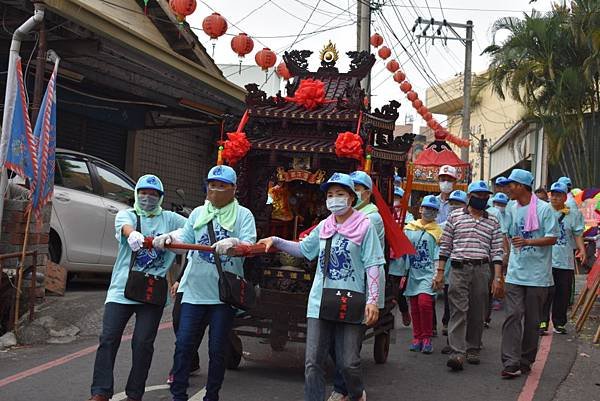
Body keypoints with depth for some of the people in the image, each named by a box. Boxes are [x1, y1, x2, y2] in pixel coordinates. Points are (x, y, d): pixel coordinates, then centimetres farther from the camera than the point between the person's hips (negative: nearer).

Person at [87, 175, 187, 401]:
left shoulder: (170, 219, 12)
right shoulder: (126, 215, 6)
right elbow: (125, 227, -17)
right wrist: (133, 234, -41)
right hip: (121, 289, 0)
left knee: (143, 343, -1)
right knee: (108, 338, -4)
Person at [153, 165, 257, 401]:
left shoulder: (243, 215, 2)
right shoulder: (198, 213, 14)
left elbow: (249, 246, -11)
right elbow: (184, 239, 6)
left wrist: (233, 242, -32)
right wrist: (168, 238, -15)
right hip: (195, 290, 3)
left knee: (217, 350, 5)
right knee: (184, 344, 1)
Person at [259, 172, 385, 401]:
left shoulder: (364, 226, -4)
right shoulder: (323, 226, 10)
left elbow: (372, 266, -6)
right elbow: (303, 249, 23)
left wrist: (372, 300, -13)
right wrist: (276, 241, 12)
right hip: (319, 302, 4)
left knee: (348, 362, 2)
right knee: (313, 363, 1)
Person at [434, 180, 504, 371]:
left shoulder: (492, 221, 11)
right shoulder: (455, 216, 7)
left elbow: (497, 250, 7)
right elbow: (445, 245, 7)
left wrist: (498, 277, -1)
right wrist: (440, 272, 3)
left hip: (481, 270, 2)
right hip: (458, 269, -2)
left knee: (477, 312, 7)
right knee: (458, 310, -9)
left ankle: (473, 349, 19)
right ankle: (457, 352, -12)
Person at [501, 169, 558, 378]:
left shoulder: (544, 208, -6)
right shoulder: (512, 210, 10)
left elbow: (552, 238, -8)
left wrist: (527, 242, -22)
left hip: (537, 274, -3)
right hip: (515, 273, 3)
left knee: (532, 320, 6)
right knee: (513, 315, -7)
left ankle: (525, 361, 18)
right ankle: (511, 362, -9)